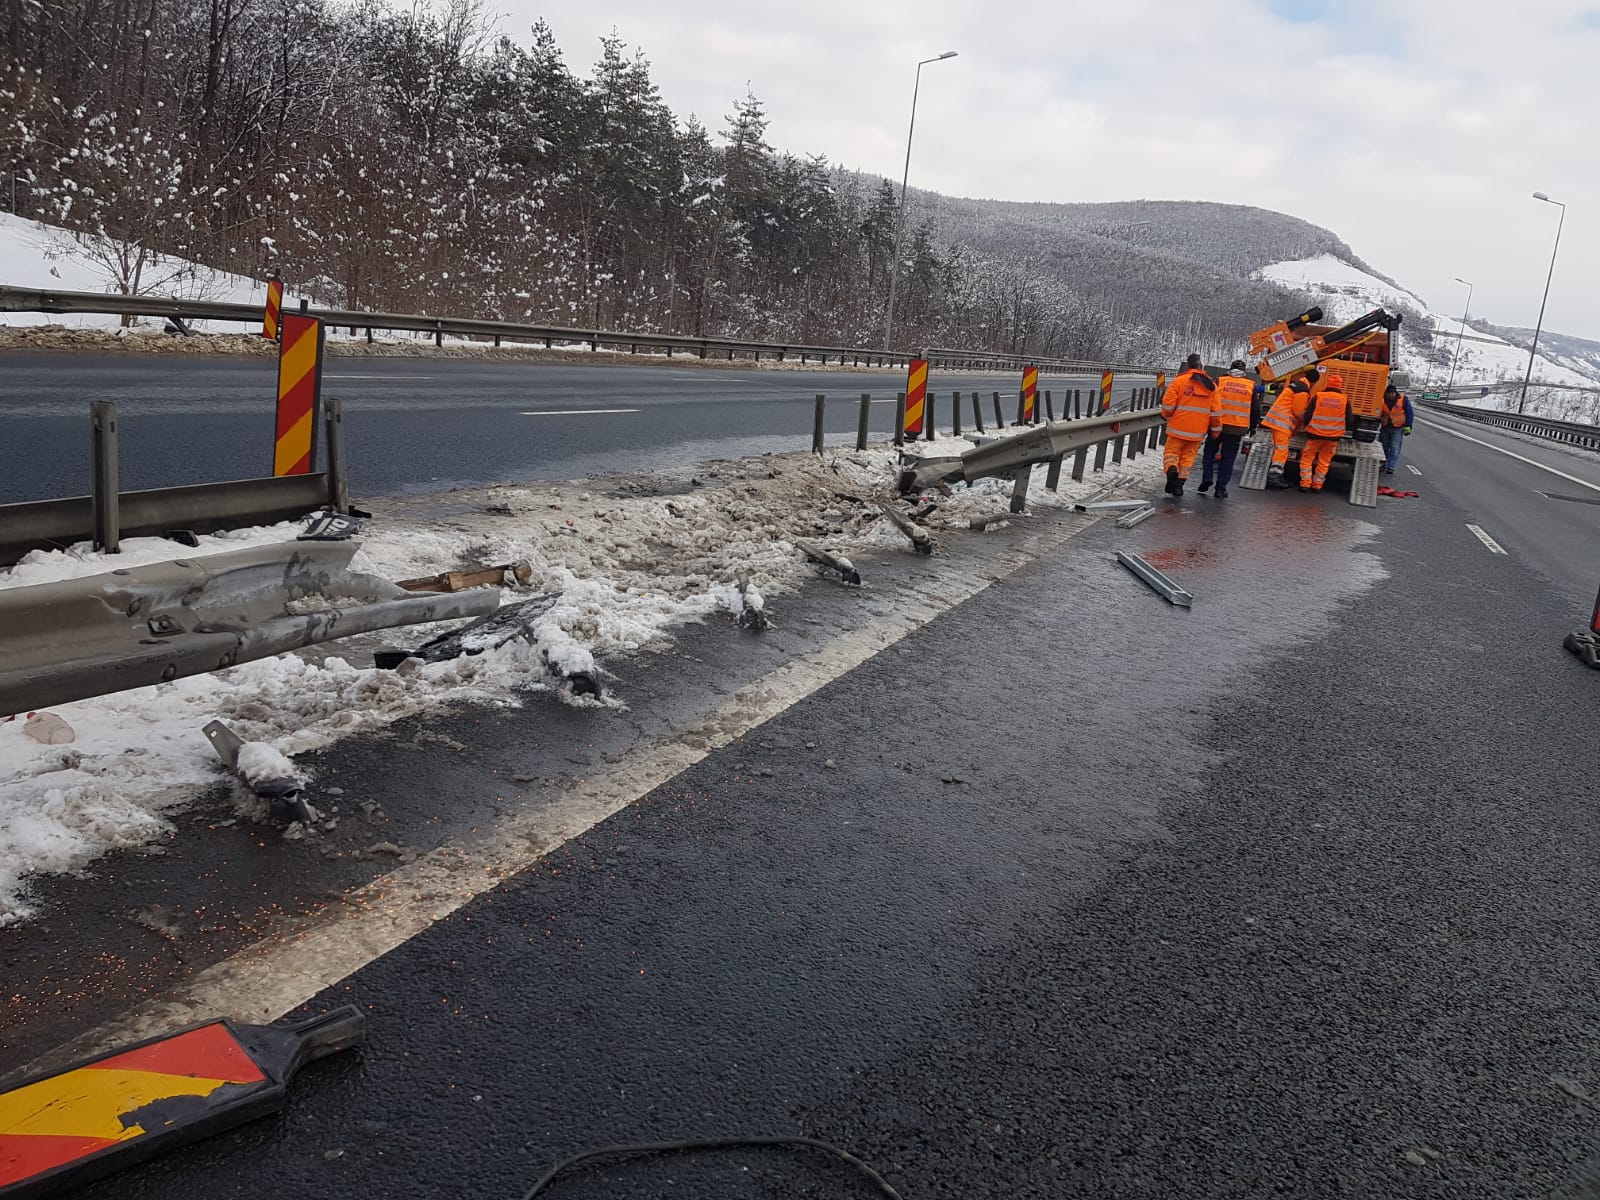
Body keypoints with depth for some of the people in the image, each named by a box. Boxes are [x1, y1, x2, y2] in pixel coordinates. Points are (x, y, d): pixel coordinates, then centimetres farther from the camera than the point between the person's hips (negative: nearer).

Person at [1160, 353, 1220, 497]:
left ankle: (1171, 470, -21)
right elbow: (1215, 410, 5)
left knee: (1171, 451, 7)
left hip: (1178, 427, -3)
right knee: (1188, 456, 13)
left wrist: (1166, 416, 11)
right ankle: (1180, 481, 10)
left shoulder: (1179, 381, -8)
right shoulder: (1211, 385, 5)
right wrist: (1215, 428, 15)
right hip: (1198, 431, 3)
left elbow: (1168, 403, -9)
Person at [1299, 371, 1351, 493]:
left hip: (1315, 434, -1)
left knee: (1307, 458, 9)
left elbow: (1307, 416, -2)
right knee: (1324, 460, 13)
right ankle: (1317, 485, 13)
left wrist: (1308, 427, 17)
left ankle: (1305, 483, 1)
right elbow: (1348, 421, 4)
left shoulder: (1318, 397, -5)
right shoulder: (1345, 401, -1)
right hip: (1333, 437, 2)